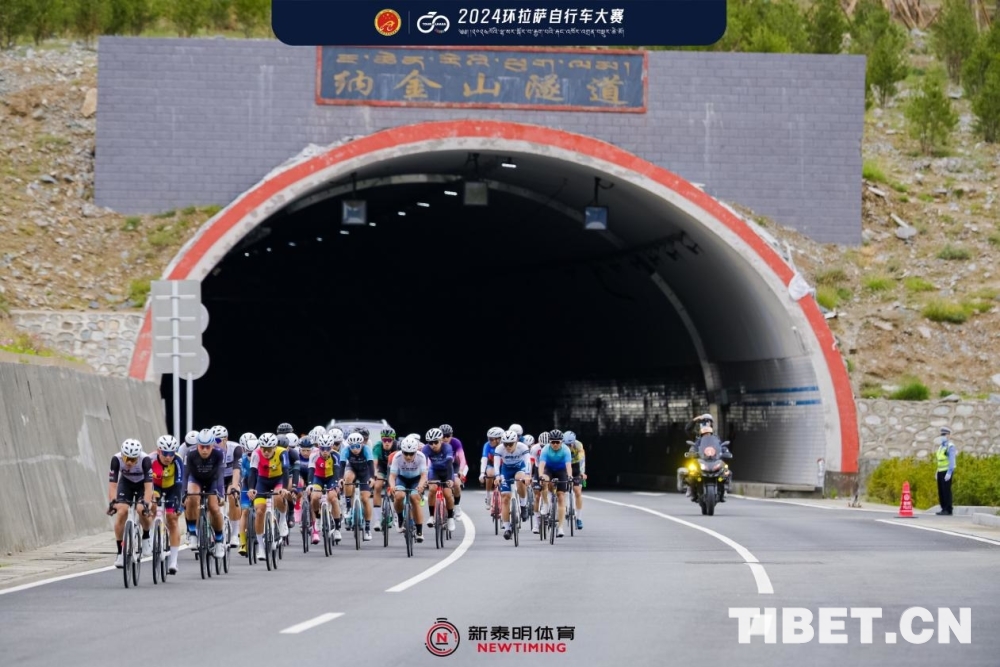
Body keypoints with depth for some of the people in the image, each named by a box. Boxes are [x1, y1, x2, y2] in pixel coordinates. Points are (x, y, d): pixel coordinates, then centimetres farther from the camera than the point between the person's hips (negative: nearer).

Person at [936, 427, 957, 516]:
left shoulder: (950, 446, -12)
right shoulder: (941, 446, 16)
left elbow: (952, 460, -18)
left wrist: (949, 473, -24)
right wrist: (938, 472, 18)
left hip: (947, 472, -9)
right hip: (941, 472, 9)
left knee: (946, 491, -8)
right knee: (941, 491, 7)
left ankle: (948, 510, -6)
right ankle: (944, 509, 11)